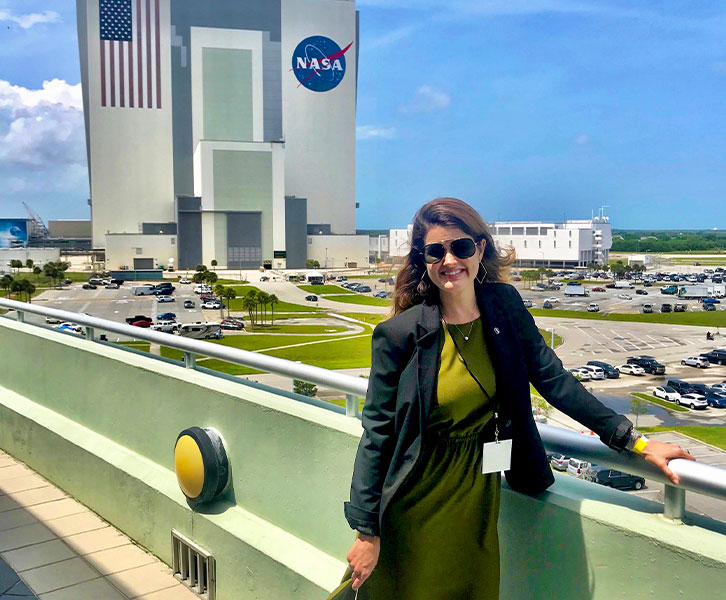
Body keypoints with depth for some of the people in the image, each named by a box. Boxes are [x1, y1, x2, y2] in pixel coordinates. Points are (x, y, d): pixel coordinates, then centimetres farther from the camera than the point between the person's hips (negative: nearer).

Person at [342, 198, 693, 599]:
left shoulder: (504, 305, -4)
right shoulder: (400, 333, -16)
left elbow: (553, 379, 3)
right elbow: (378, 429, -12)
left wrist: (634, 441, 1)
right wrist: (367, 530, -12)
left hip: (478, 491, 4)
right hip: (417, 501, -4)